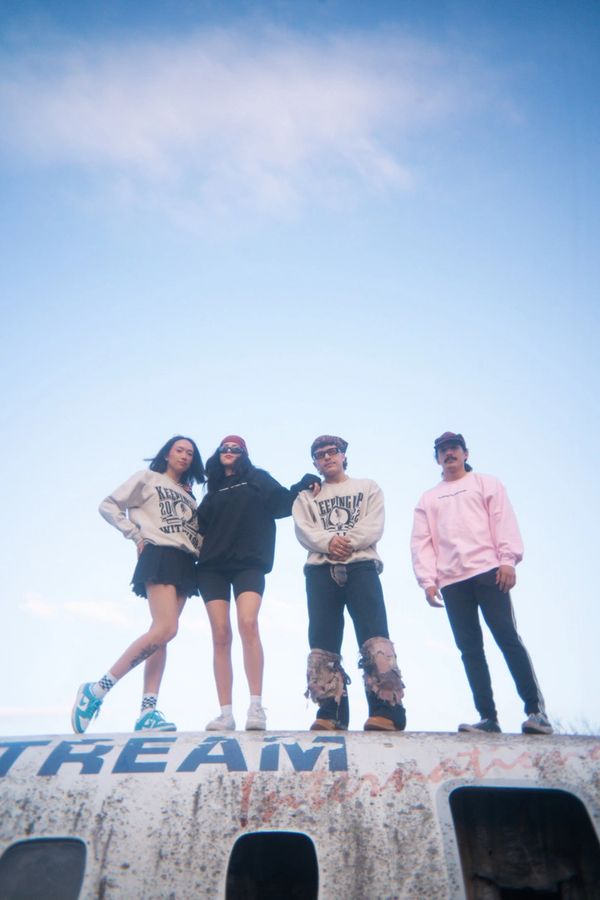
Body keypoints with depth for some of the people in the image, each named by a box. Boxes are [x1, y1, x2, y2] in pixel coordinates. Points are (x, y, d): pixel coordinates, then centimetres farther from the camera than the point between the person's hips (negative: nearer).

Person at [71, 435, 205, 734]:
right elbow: (109, 506, 3)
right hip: (159, 556, -6)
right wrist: (136, 535, -5)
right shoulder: (148, 478, 8)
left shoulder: (189, 495, 25)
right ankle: (96, 690, -15)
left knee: (161, 634, -3)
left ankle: (147, 712, -7)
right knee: (166, 630, -22)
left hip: (185, 564, 7)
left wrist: (202, 547, 5)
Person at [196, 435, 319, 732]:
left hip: (248, 564, -3)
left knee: (248, 625, -22)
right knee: (220, 635, -5)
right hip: (212, 566, 3)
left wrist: (305, 484, -4)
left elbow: (284, 504, 7)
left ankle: (256, 707, -20)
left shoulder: (257, 479, 15)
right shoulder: (213, 490, 22)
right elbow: (202, 526, 20)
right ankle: (226, 714, -4)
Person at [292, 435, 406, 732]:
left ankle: (386, 710, -20)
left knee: (373, 634, -16)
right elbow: (303, 530, 5)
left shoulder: (368, 487, 20)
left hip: (361, 565, -2)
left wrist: (347, 543, -14)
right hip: (321, 569, 3)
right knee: (323, 639, -3)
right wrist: (328, 542, -16)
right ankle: (331, 712, -1)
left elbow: (373, 525, 4)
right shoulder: (307, 496, 23)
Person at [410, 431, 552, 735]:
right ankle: (488, 717, 2)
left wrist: (508, 560, -12)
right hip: (451, 581, 3)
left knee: (507, 637, -11)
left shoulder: (486, 483, 16)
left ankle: (536, 710, -8)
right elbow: (421, 542, 13)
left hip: (488, 570, -3)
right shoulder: (428, 499, 23)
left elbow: (503, 521, 2)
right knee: (469, 648, 0)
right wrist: (428, 580, 1)